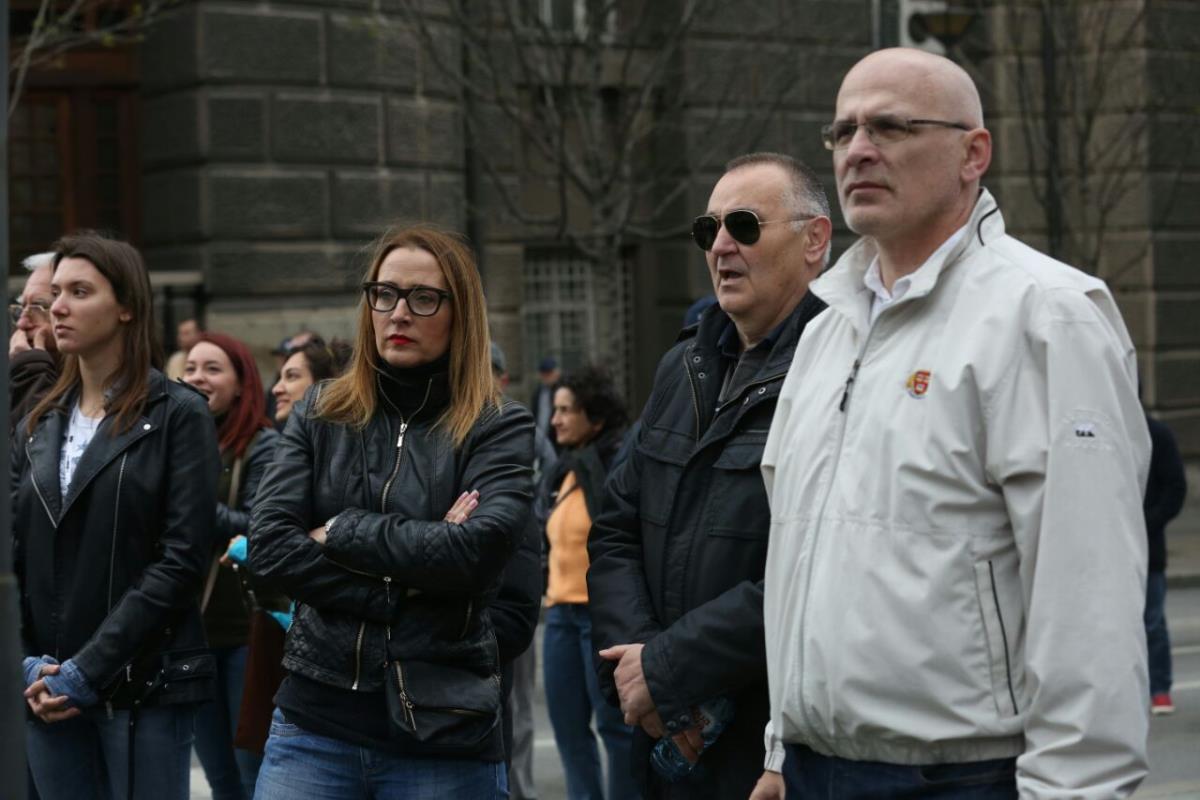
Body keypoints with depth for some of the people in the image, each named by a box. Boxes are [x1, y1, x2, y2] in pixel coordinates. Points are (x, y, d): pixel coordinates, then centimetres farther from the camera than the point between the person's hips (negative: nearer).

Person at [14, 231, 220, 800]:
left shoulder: (178, 415, -3)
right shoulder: (39, 425, 13)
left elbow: (182, 559, -10)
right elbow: (13, 556, 10)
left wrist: (89, 669, -14)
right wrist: (28, 663, -5)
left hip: (144, 686, -5)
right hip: (48, 691, 5)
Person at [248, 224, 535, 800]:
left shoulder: (499, 429, -1)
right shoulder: (319, 415, 8)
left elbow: (478, 550, -17)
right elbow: (268, 549, -4)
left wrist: (339, 532, -10)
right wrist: (402, 586, -13)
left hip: (443, 735, -2)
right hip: (314, 718, 2)